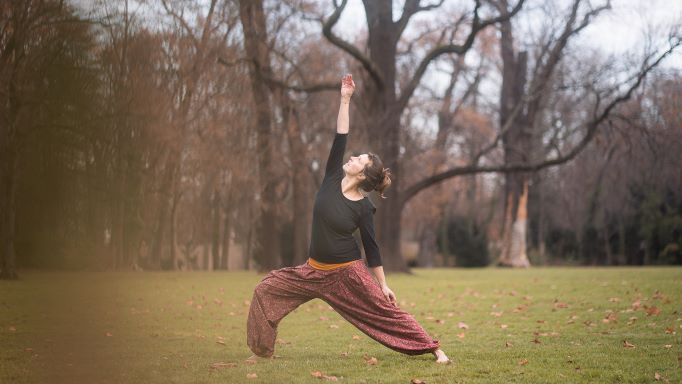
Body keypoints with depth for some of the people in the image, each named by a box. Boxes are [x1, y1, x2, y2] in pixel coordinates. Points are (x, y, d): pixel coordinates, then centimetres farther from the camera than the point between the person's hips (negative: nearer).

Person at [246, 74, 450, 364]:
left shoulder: (363, 208, -12)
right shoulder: (333, 178, -2)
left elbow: (371, 247, -5)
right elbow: (340, 138, -6)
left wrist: (383, 285, -4)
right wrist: (345, 99, -6)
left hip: (348, 272, -5)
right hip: (315, 269, 5)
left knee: (386, 311, -5)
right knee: (266, 291, -2)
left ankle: (433, 349, 5)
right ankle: (262, 350, 8)